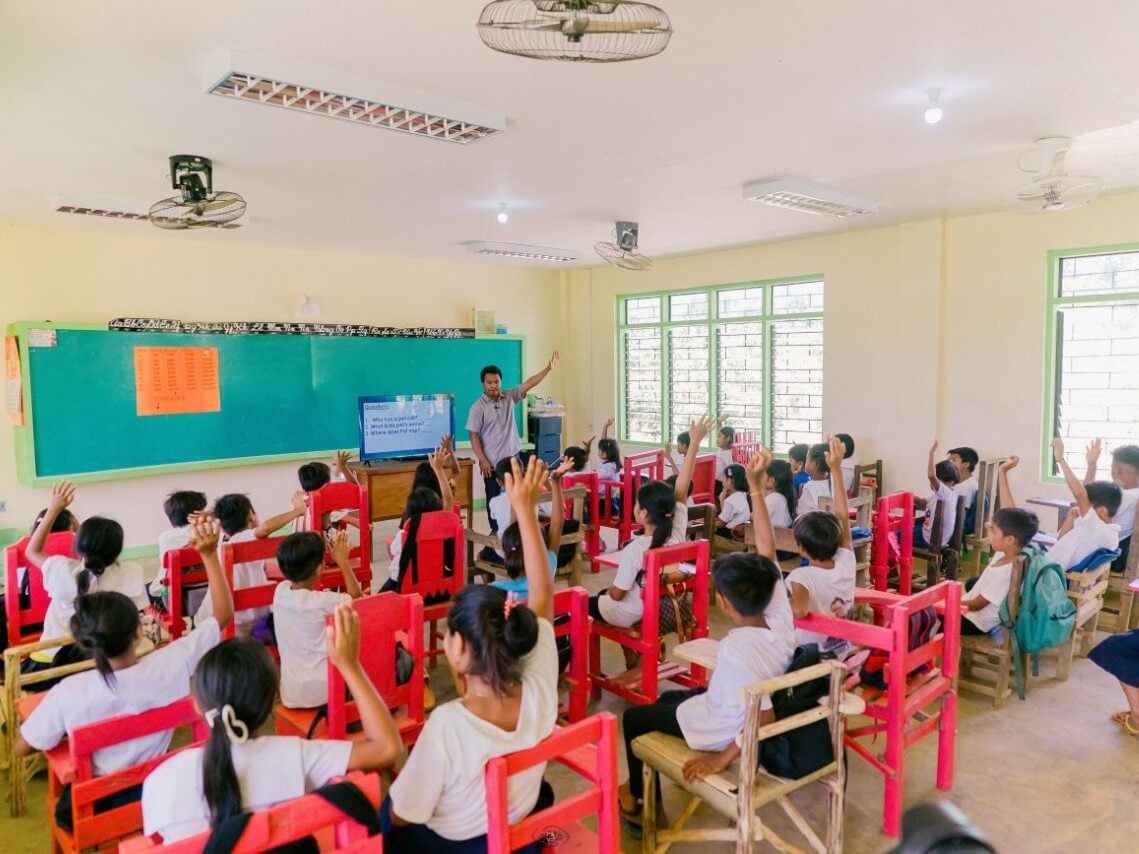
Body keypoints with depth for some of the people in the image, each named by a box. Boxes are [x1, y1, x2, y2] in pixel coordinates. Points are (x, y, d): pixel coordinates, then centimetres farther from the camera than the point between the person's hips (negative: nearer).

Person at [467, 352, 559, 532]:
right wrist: (482, 461, -16)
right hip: (492, 461, -3)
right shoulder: (478, 407, -10)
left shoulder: (509, 397, 1)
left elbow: (528, 384, -5)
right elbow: (474, 436, -11)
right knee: (493, 497, 9)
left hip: (512, 457, 3)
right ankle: (495, 529, 22)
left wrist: (548, 368, -15)